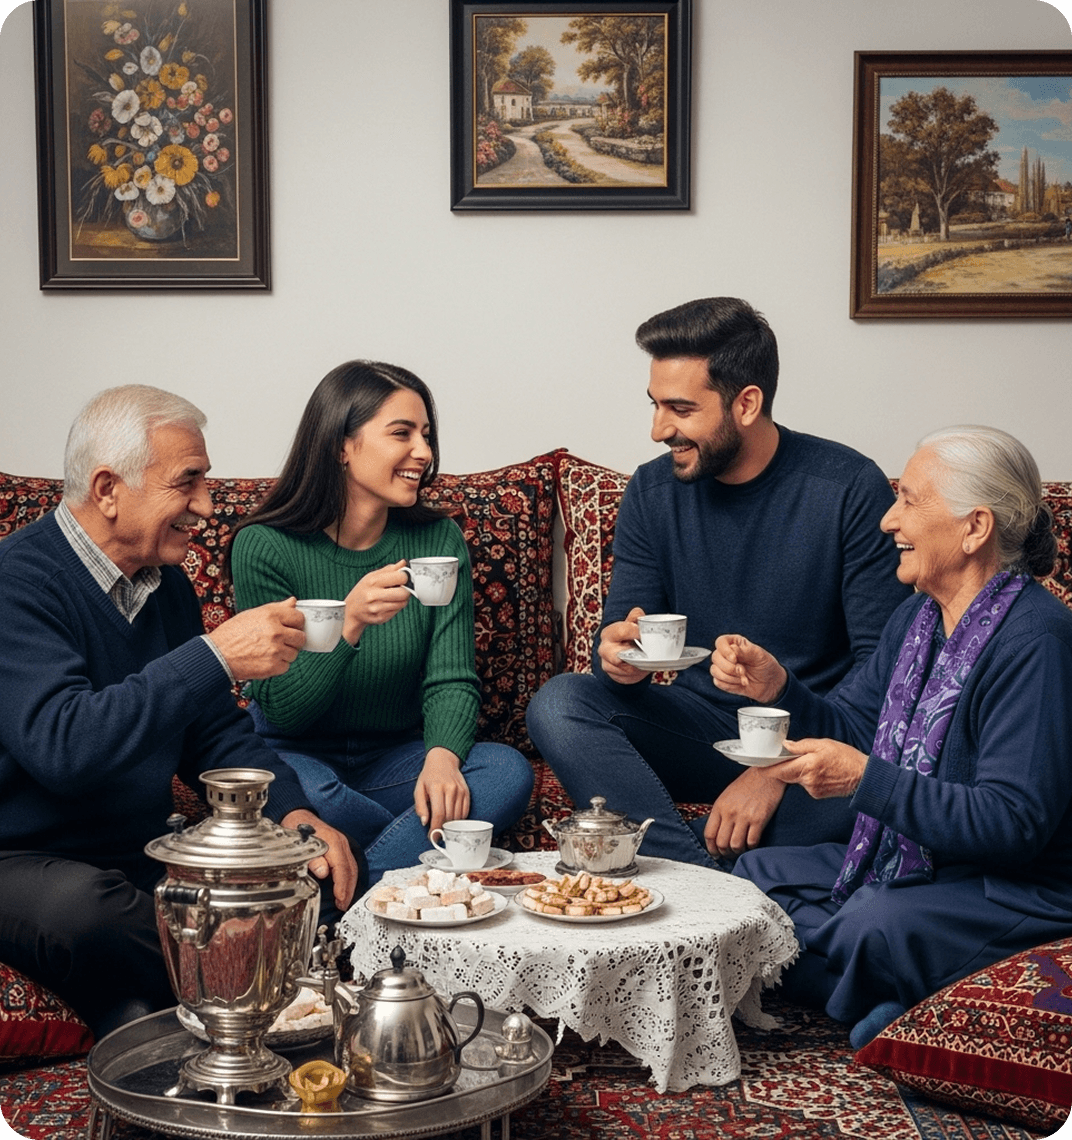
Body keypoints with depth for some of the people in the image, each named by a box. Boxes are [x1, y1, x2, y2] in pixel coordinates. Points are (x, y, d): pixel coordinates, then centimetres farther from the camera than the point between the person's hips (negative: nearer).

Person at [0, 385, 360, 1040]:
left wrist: (291, 812, -3)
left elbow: (215, 733, 16)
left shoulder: (168, 586, 8)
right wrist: (215, 657, -31)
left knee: (313, 875, -13)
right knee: (87, 912, -39)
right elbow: (60, 746, -32)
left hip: (148, 853, 7)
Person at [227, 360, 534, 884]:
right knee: (289, 786, -38)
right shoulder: (265, 546, -13)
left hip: (394, 760, 3)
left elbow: (451, 680, -6)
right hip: (297, 756, -3)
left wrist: (441, 758, -29)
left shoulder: (438, 540, -1)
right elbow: (280, 709, -14)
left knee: (509, 771, -25)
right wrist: (348, 624, -32)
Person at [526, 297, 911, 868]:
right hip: (701, 726, 4)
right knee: (556, 704, -22)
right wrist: (618, 657, -21)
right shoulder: (652, 491, 2)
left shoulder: (850, 488, -10)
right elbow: (617, 638, 6)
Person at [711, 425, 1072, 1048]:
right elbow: (855, 733, 12)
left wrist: (864, 780, -30)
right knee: (756, 874, 1)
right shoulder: (921, 614, 6)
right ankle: (891, 1011, -13)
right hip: (904, 859, 10)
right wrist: (777, 686, -6)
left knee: (874, 927, -33)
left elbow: (1013, 823, -27)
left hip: (1021, 891, -9)